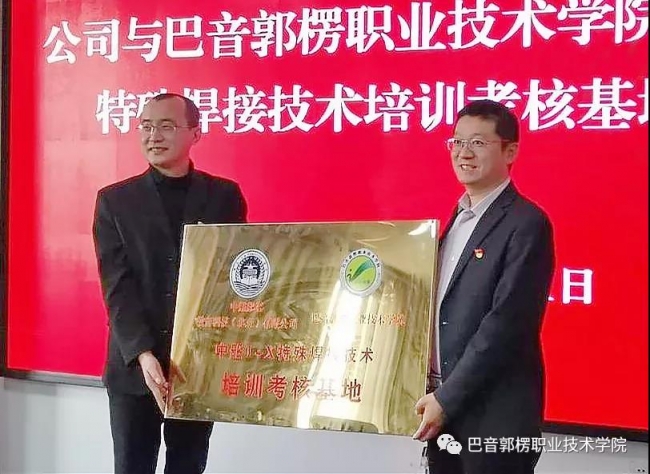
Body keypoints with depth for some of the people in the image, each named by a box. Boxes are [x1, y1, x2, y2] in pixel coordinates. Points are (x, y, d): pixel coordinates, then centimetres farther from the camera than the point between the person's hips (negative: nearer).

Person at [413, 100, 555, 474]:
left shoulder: (526, 224, -14)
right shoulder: (459, 216, 11)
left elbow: (506, 324, -20)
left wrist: (446, 398, -18)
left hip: (494, 412, -7)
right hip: (445, 405, 7)